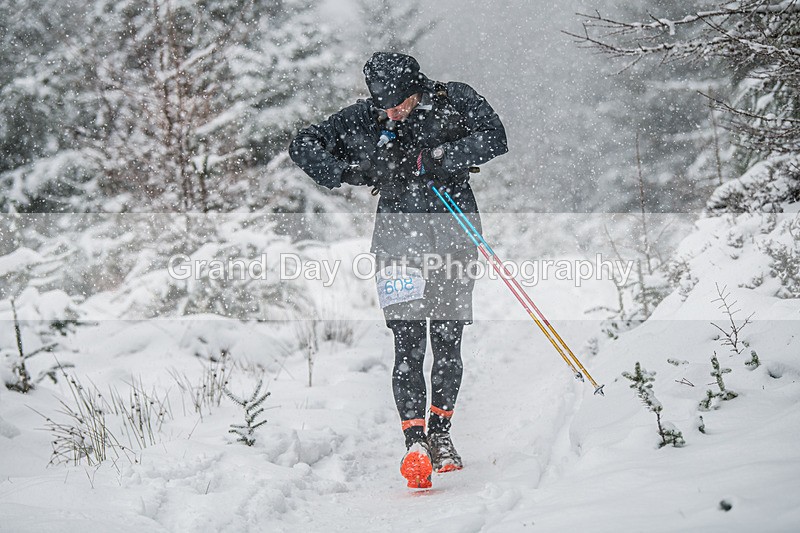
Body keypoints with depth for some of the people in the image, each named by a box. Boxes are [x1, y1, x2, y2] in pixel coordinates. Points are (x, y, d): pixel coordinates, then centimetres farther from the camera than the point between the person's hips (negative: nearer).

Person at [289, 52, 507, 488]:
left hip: (454, 232, 0)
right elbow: (304, 146, 6)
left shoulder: (455, 101, -1)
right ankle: (415, 441, -17)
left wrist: (441, 158, -24)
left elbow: (494, 138, -14)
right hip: (399, 233, 0)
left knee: (447, 342, 4)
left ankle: (440, 433, 20)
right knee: (409, 344, -12)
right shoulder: (363, 119, 2)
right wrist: (347, 171, -11)